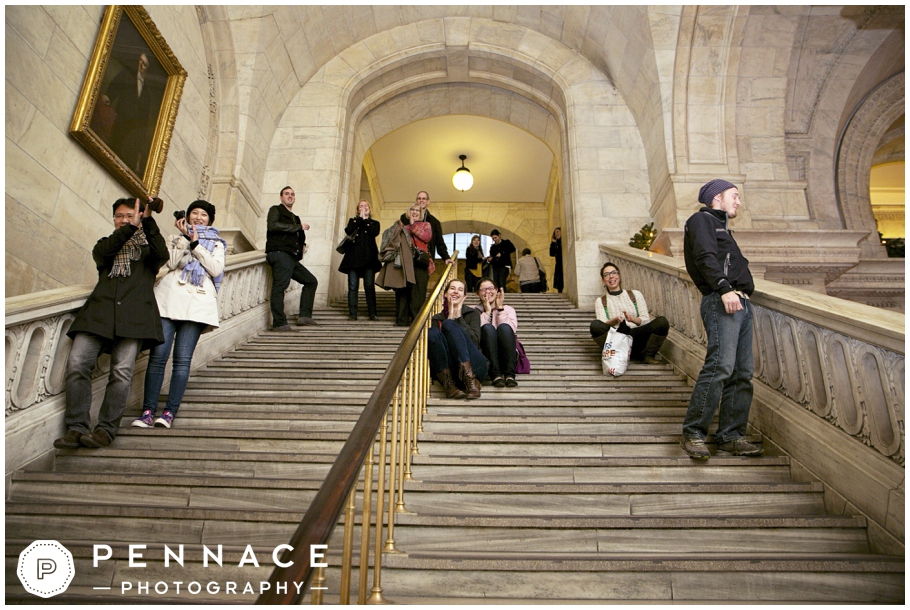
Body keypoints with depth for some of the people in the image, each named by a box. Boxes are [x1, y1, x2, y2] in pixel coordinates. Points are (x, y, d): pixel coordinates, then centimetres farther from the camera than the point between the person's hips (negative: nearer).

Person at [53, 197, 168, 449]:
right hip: (99, 312, 3)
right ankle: (76, 427, -7)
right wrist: (130, 227, -7)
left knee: (122, 370, -14)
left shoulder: (147, 247, 20)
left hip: (134, 314, -2)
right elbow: (101, 253, 1)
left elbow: (162, 255, -4)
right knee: (77, 364, -13)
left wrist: (148, 220, -9)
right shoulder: (106, 244, 27)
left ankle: (106, 429, -8)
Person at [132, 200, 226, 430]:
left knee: (182, 359, -8)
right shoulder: (178, 238, 25)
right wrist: (185, 238, -1)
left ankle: (170, 412, -7)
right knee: (158, 355, -9)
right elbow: (172, 263, 4)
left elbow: (216, 269, 1)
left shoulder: (216, 244, 22)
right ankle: (148, 411, -7)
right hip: (170, 297, 1)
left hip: (198, 301, -1)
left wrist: (195, 244, -1)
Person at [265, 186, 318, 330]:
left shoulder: (295, 218, 28)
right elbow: (272, 225, -14)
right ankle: (279, 323, -21)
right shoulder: (275, 210, 7)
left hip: (292, 257, 9)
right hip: (279, 253, -8)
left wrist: (303, 244, 14)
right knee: (280, 284, -18)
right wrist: (299, 227, -12)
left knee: (311, 281, 6)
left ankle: (304, 316, 2)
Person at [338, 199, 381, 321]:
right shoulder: (353, 221, 22)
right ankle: (352, 314, -6)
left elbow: (375, 232, -4)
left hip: (368, 257, -1)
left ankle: (372, 313, -7)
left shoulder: (374, 223, 20)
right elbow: (348, 231, -1)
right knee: (353, 286, -6)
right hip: (353, 256, 1)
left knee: (369, 285, -7)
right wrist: (359, 218, 2)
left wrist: (365, 220, 1)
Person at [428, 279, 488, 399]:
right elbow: (435, 339, 2)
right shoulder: (437, 319, 23)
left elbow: (475, 341, 0)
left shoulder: (473, 313, 18)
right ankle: (448, 384, -34)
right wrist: (450, 317, 3)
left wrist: (458, 317, 1)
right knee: (432, 332, -23)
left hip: (474, 367, -1)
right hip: (450, 369, 1)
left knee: (448, 325, -22)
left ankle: (470, 379, -37)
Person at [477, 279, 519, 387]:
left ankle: (509, 374, -32)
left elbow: (511, 330, -6)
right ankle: (495, 375, -34)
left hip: (506, 355, 1)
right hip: (485, 356, -1)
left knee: (504, 327, -26)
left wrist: (500, 309, -4)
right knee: (487, 328, -27)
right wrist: (487, 312, -6)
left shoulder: (508, 309, 16)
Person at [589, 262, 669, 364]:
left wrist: (632, 319, -16)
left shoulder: (635, 294, 16)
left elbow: (646, 320, 6)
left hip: (636, 336, 2)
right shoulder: (600, 301, 15)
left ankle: (648, 356, -12)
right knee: (595, 325, -31)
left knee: (662, 321, -24)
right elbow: (603, 325, 0)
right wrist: (615, 320, -23)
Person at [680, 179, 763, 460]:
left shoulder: (721, 226, 32)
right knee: (720, 366, -18)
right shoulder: (702, 219, 4)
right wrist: (724, 288, -25)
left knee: (742, 373, 4)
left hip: (741, 303, 10)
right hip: (721, 302, -9)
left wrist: (742, 291, 10)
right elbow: (705, 257, -14)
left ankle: (731, 436, 9)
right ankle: (693, 433, -12)